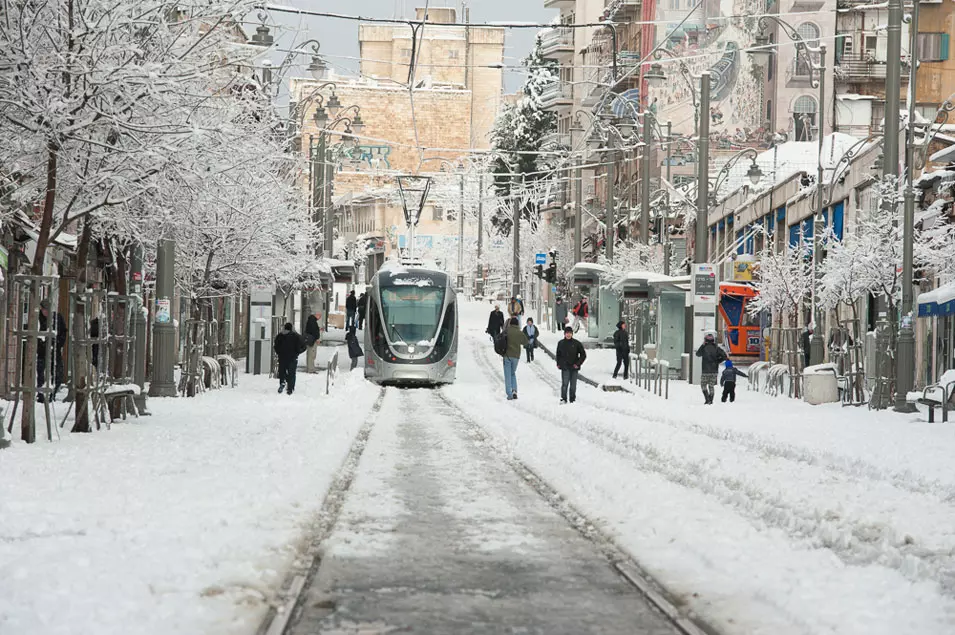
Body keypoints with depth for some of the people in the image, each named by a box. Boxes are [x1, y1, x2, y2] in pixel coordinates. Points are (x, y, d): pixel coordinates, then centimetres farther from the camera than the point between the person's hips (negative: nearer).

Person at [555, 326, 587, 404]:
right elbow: (558, 354, 18)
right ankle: (563, 399, -6)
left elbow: (583, 355, 4)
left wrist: (578, 364, -4)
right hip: (565, 368, 0)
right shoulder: (561, 343, 4)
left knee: (573, 385, 6)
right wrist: (558, 364, 8)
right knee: (565, 383, -12)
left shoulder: (577, 343, -1)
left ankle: (573, 399, 15)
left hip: (574, 368, 0)